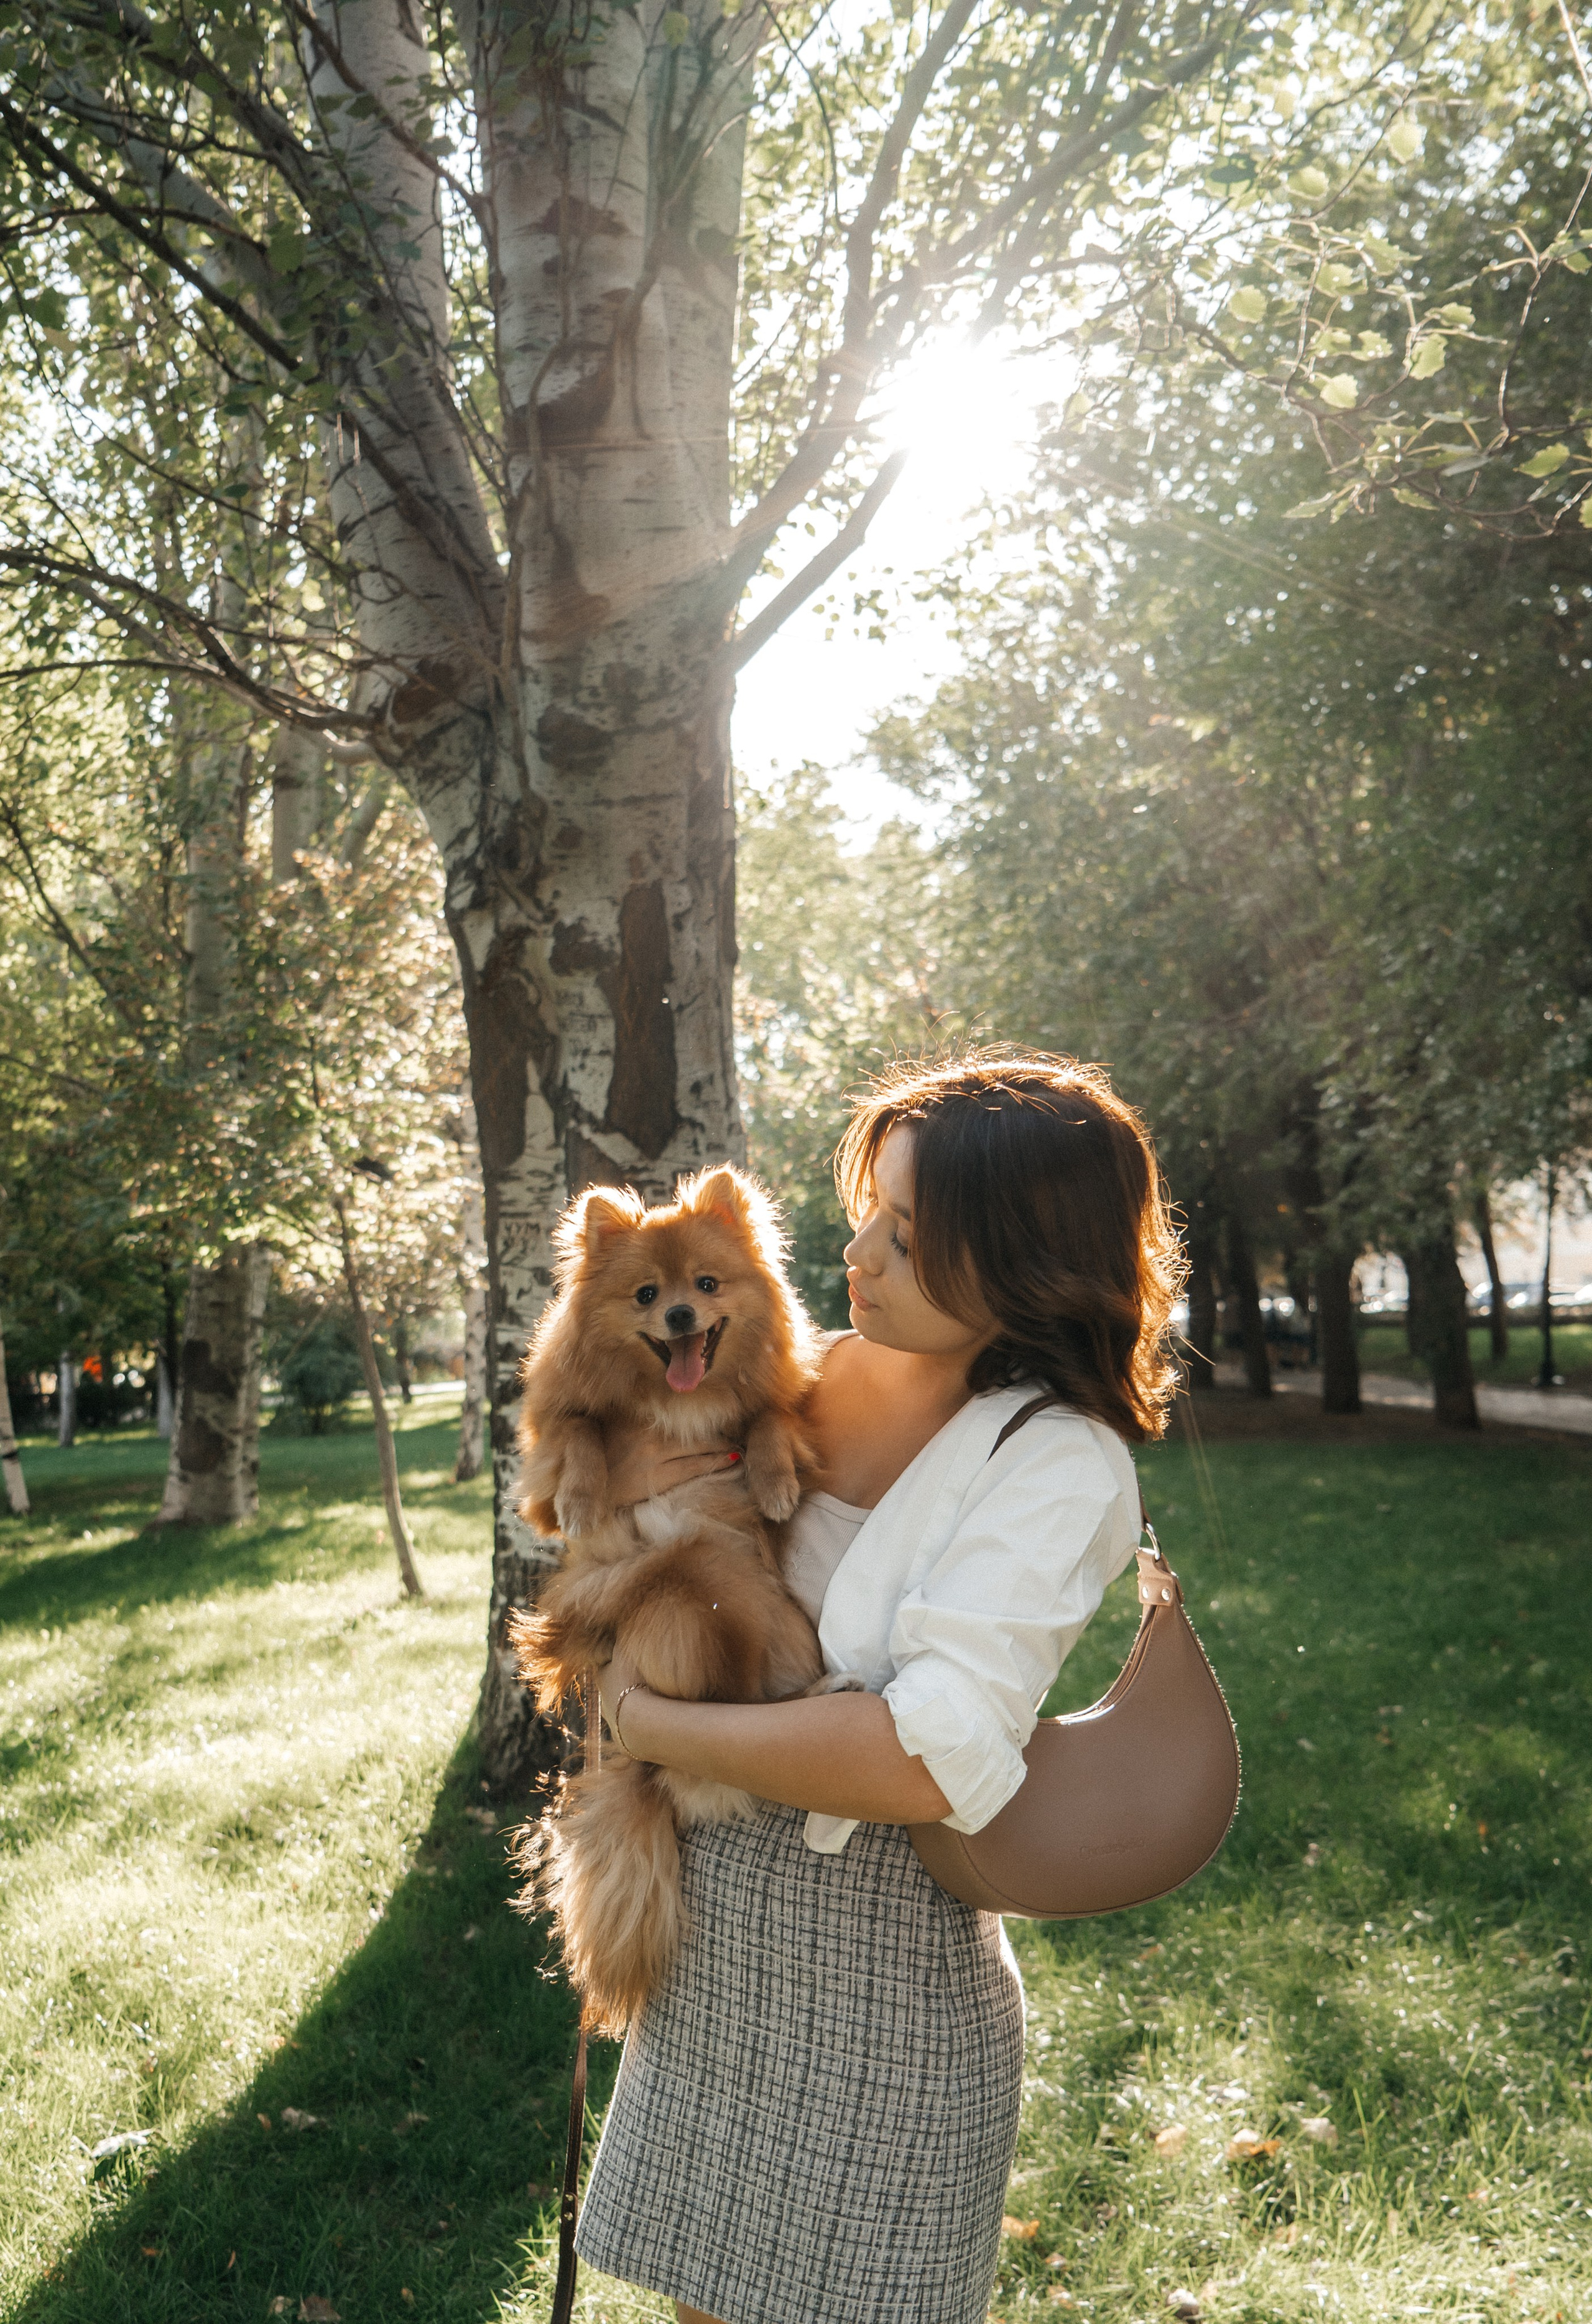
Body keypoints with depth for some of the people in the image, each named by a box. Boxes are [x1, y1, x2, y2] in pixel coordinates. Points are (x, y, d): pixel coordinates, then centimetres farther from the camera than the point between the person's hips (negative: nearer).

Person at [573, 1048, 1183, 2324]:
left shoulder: (1059, 1463, -19)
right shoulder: (821, 1380, -1)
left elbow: (933, 1759, -32)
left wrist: (648, 1724, -21)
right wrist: (628, 1489, -10)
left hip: (880, 1972, -6)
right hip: (706, 1947, 6)